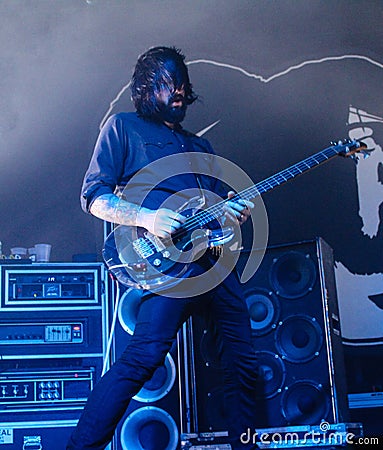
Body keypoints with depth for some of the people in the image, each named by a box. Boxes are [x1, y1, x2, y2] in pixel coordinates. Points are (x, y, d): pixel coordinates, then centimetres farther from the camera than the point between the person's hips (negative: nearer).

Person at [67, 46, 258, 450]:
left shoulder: (200, 147, 30)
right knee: (146, 353, -25)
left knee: (242, 362, 6)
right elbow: (93, 196, 2)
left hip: (215, 259, 7)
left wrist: (233, 211, 3)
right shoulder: (124, 126, 12)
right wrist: (146, 218, -13)